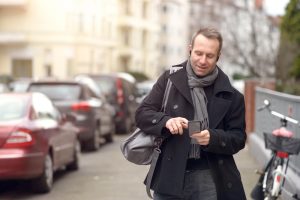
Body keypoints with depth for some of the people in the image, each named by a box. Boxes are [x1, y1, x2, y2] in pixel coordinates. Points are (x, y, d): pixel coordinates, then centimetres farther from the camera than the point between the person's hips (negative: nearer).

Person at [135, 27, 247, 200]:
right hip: (170, 175, 0)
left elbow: (238, 138, 4)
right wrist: (166, 121, -19)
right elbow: (142, 114, 3)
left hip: (209, 178, 0)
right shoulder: (170, 80, 4)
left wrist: (212, 138, -17)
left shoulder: (230, 95, 4)